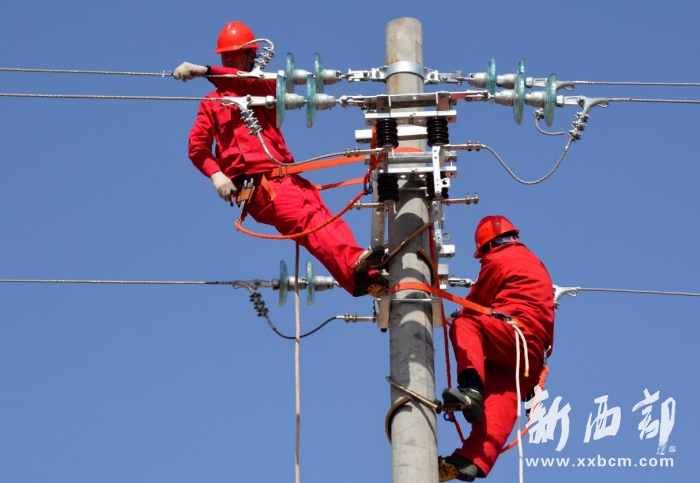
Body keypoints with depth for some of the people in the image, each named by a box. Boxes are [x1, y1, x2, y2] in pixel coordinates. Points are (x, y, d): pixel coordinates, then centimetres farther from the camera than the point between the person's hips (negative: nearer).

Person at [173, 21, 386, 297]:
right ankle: (355, 267, -51)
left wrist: (204, 71, -13)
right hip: (255, 183, -3)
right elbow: (197, 145, 10)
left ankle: (364, 276, -41)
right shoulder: (212, 102, 23)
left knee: (325, 218, -22)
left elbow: (255, 82, -3)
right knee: (306, 219, -29)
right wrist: (216, 174, -10)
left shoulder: (264, 86, 23)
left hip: (286, 176, 3)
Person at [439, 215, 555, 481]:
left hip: (515, 331, -8)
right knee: (501, 402, -10)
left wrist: (459, 317, 33)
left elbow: (474, 303, 13)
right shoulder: (534, 262, 31)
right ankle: (474, 461, -29)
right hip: (534, 354, 8)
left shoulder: (498, 259, 6)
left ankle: (471, 388, -41)